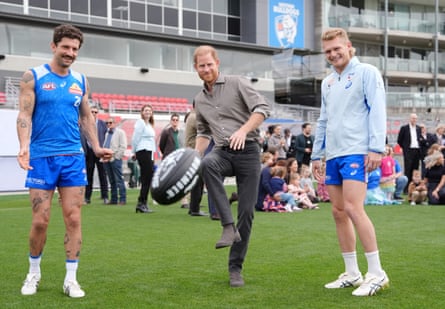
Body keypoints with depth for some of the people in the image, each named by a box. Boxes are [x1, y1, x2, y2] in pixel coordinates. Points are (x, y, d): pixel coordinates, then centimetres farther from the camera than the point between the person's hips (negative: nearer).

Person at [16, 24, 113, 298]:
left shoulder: (81, 81, 11)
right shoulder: (33, 77, -1)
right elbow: (25, 115, -6)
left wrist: (96, 147, 9)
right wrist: (24, 146, -21)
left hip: (73, 158, 3)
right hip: (42, 158, -3)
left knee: (73, 218, 0)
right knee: (41, 221, -1)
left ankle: (71, 279, 9)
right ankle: (34, 274, 21)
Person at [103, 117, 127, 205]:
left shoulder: (120, 132, -2)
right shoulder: (107, 133, 21)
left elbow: (123, 147, -9)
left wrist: (115, 157, -12)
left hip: (115, 159, -7)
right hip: (107, 160, 7)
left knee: (119, 180, -7)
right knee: (111, 181, 8)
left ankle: (122, 199, -5)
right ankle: (114, 199, 12)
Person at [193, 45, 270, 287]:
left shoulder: (237, 83, 1)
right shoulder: (199, 100, 18)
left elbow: (262, 108, -7)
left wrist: (243, 130, -22)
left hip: (247, 151, -3)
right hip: (223, 152, 3)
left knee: (246, 211, -6)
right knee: (207, 164, -36)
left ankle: (235, 268, 7)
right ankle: (228, 227, -34)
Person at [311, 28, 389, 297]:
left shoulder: (367, 72, -2)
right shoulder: (328, 82, 19)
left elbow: (377, 111, -10)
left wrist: (376, 147, -18)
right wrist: (317, 154, 19)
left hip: (357, 152, -8)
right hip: (333, 155, 8)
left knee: (353, 208, -16)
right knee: (339, 212, 6)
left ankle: (377, 273, -9)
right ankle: (352, 273, 15)